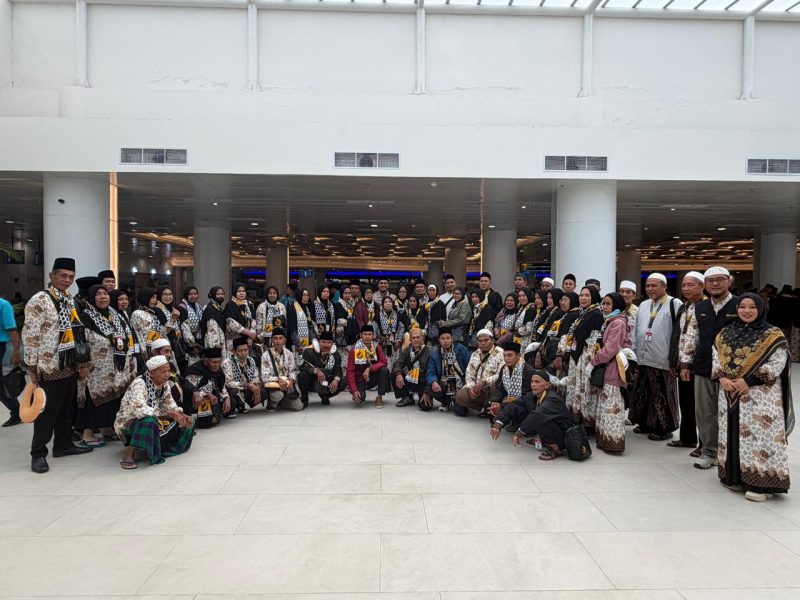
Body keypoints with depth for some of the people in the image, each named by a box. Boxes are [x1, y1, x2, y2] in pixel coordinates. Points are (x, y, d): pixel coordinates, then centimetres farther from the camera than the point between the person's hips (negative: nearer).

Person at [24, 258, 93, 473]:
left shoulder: (70, 301, 12)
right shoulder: (40, 300, -11)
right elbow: (29, 336, -14)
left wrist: (81, 361, 17)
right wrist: (32, 367, -14)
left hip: (70, 366, 7)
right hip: (50, 367, -7)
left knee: (67, 409, 15)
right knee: (47, 411, 1)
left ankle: (63, 444, 27)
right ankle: (38, 453, 13)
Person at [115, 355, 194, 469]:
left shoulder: (164, 384, -4)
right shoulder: (139, 383, -26)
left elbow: (170, 405, 0)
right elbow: (139, 410, -40)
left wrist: (181, 415, -21)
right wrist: (169, 413, -40)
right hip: (127, 422, -8)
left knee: (184, 421, -6)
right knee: (149, 422, -40)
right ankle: (129, 452, -22)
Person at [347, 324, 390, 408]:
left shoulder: (376, 347, -5)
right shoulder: (354, 350, -12)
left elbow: (384, 362, -16)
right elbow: (350, 371, -13)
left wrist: (369, 369, -30)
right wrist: (354, 390, -22)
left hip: (373, 377, 2)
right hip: (360, 380, -2)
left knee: (384, 370, -27)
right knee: (360, 398, -30)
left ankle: (379, 398, -13)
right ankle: (359, 398, 10)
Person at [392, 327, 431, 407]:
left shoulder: (428, 352, -14)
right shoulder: (406, 350, 4)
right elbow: (398, 363, -5)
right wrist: (398, 374, -29)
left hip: (422, 384, -4)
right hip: (409, 381, 4)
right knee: (394, 375, -13)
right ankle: (407, 398, 1)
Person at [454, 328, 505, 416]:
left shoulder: (500, 353, -9)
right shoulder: (475, 354, 11)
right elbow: (469, 374, 10)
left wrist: (484, 382, -28)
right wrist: (470, 387, -10)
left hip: (493, 389, -5)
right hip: (476, 389, 5)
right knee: (460, 396, -18)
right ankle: (484, 409, 1)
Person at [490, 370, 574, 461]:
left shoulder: (553, 399, -26)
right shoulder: (532, 396, -4)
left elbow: (538, 414, -44)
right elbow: (513, 406, -13)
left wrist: (519, 432, -48)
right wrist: (498, 423, -27)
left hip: (563, 437, -8)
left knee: (539, 419, -35)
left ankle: (556, 448, -14)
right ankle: (542, 440, 11)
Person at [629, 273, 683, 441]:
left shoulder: (674, 304, -7)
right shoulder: (643, 305, 14)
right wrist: (633, 351, 13)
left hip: (662, 359, -6)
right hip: (643, 358, 7)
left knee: (662, 396, 2)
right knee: (643, 393, 13)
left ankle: (664, 428, 14)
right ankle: (645, 423, 26)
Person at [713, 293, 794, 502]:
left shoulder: (773, 335, -4)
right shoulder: (725, 334, 10)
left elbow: (777, 364, -11)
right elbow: (716, 359, 9)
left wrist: (748, 380, -17)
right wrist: (722, 378, -10)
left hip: (761, 396, -4)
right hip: (730, 395, 5)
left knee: (760, 435, -6)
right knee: (733, 435, 9)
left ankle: (760, 483, 2)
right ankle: (735, 477, 20)